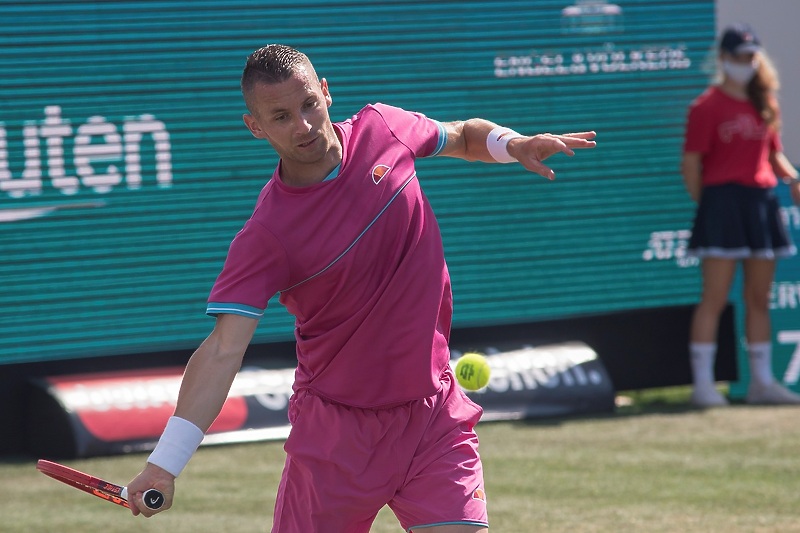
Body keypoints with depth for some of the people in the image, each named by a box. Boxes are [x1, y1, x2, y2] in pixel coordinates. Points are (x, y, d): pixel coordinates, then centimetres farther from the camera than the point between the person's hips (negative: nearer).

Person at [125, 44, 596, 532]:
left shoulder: (383, 129, -4)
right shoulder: (266, 236, -18)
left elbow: (464, 135, 17)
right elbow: (223, 351, -22)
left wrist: (513, 144, -6)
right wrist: (164, 464, -32)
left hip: (434, 416, 3)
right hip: (335, 428, -3)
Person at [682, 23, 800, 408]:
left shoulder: (764, 105, 15)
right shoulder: (707, 106, -4)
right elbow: (691, 164, -5)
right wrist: (707, 205, -7)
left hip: (762, 203, 6)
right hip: (723, 200, -6)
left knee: (759, 299, 9)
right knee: (715, 297, -8)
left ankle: (762, 382, 15)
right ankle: (703, 384, -7)